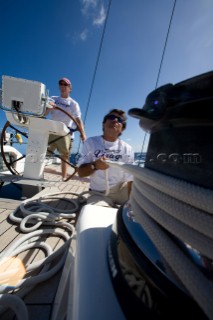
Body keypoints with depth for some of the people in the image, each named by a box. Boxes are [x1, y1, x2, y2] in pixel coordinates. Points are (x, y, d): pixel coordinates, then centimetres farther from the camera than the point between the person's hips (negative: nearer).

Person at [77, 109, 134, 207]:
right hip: (99, 193, -1)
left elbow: (130, 180, -9)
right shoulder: (91, 142, -5)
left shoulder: (127, 149, -6)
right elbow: (81, 172, -7)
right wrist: (94, 165, -27)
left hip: (121, 190, 2)